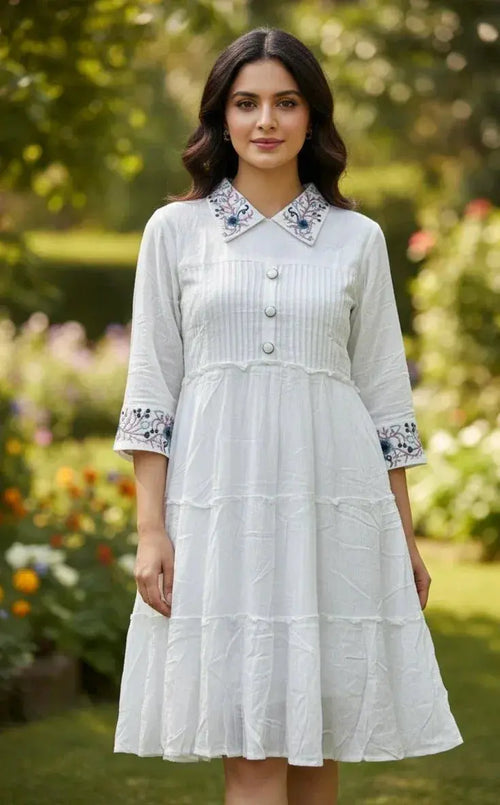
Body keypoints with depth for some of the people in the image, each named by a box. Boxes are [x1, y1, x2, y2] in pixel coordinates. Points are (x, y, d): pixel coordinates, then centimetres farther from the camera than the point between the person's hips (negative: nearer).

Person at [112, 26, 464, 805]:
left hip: (334, 504, 2)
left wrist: (405, 534, 8)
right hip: (222, 503, -1)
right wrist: (150, 528, -4)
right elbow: (151, 386, 4)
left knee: (319, 739, 4)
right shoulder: (176, 230, 6)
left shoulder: (357, 238, 9)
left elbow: (383, 391, 11)